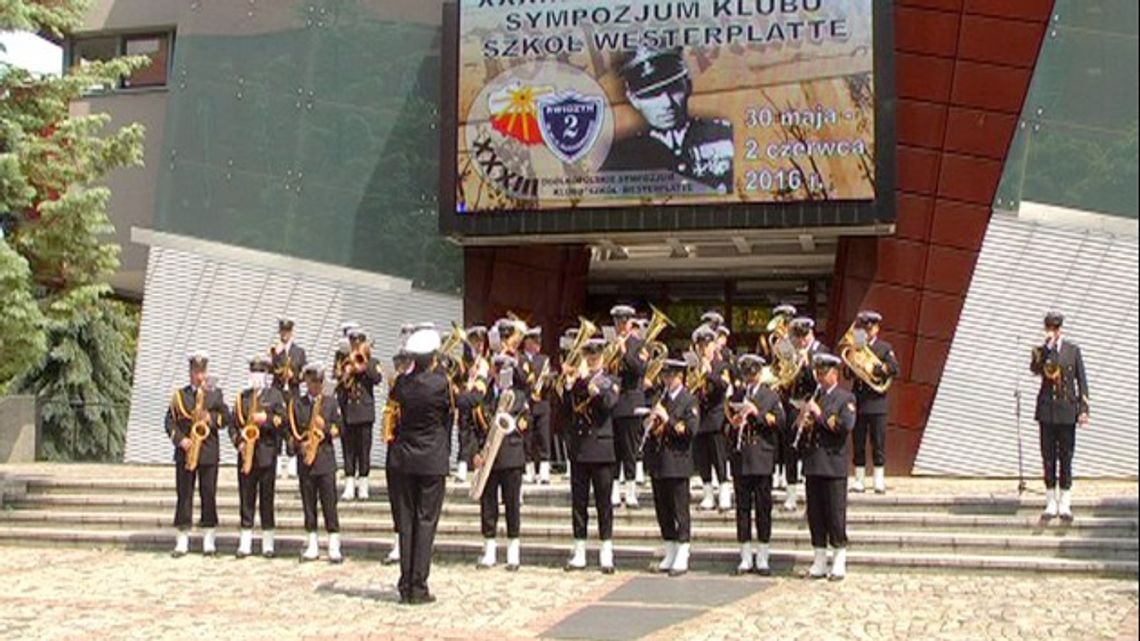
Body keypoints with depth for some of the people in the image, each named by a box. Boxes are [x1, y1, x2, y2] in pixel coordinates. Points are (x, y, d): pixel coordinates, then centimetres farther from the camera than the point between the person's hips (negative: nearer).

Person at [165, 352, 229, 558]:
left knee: (208, 494, 1)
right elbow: (170, 421, 3)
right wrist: (180, 439, -11)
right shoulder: (179, 395, 8)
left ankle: (209, 540, 8)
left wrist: (211, 418, -13)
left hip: (209, 452, 0)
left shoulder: (215, 394, 10)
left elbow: (226, 417, 5)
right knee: (184, 494, 1)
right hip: (184, 452, 0)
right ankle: (182, 542, 6)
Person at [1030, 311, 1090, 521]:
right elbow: (1035, 369, -16)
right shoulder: (1041, 350, 5)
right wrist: (1047, 346, -18)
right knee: (1048, 456, 3)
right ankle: (1051, 503, 12)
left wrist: (1083, 409, -2)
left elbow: (1081, 380, 4)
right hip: (1047, 409, 1)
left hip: (1067, 410, -1)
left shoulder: (1073, 349, 4)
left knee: (1066, 456, 1)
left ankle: (1064, 504, 9)